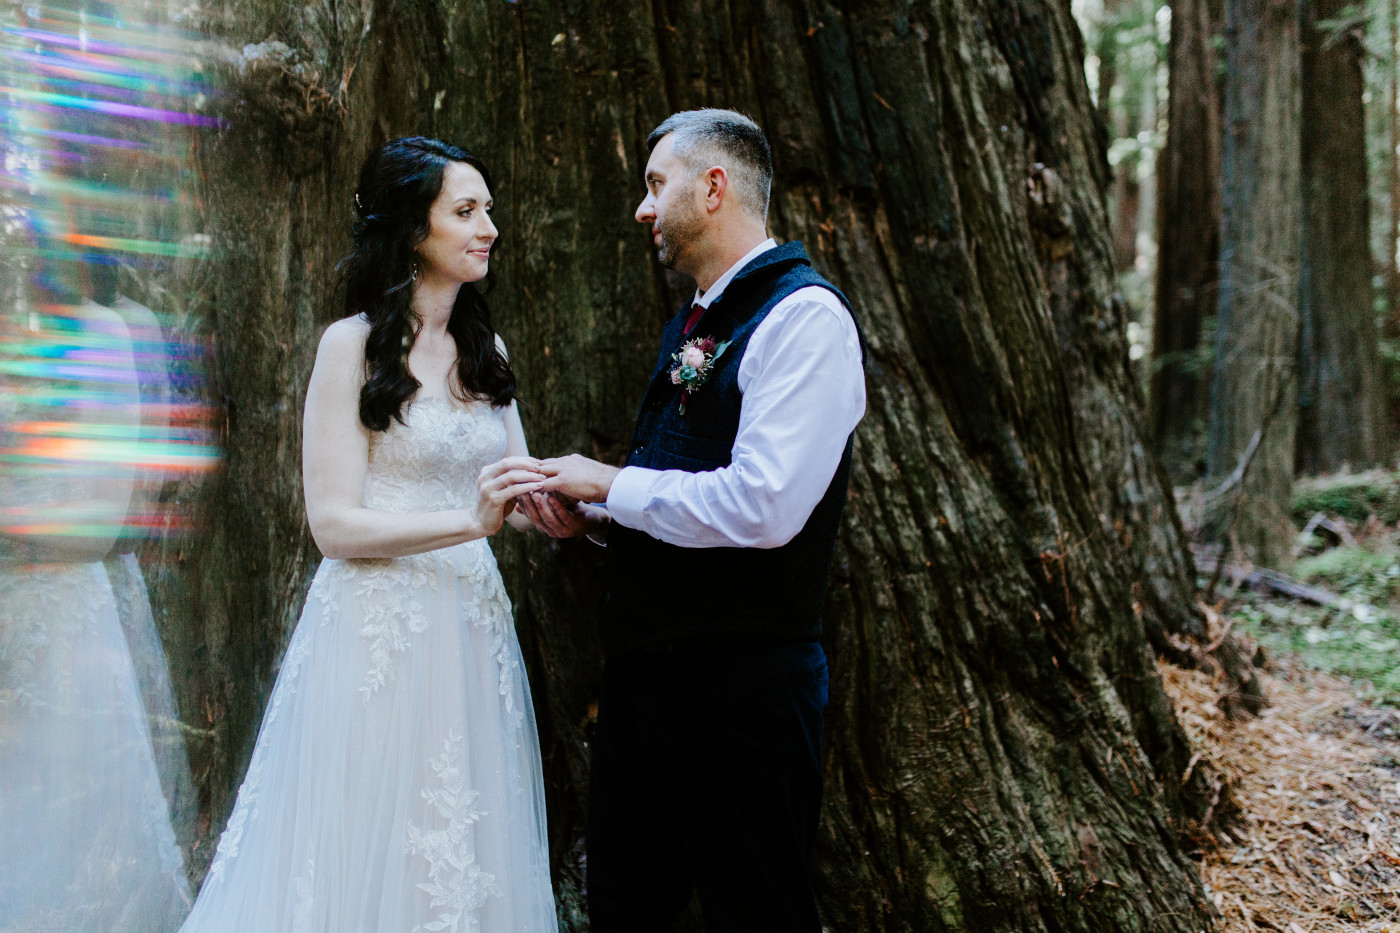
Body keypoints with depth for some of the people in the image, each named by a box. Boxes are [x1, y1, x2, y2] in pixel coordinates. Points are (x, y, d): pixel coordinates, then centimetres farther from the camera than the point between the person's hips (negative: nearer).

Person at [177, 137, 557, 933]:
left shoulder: (486, 350, 11)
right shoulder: (355, 344, -7)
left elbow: (517, 491, 10)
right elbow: (336, 524, -12)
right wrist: (471, 521, -22)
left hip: (470, 627, 6)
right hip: (378, 631, -6)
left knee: (469, 851, 12)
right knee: (376, 850, 4)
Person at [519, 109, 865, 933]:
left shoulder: (804, 316, -15)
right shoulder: (694, 324, 15)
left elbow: (762, 508, -26)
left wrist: (608, 485, -14)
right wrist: (587, 515, 4)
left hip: (743, 686, -9)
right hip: (644, 670, 9)